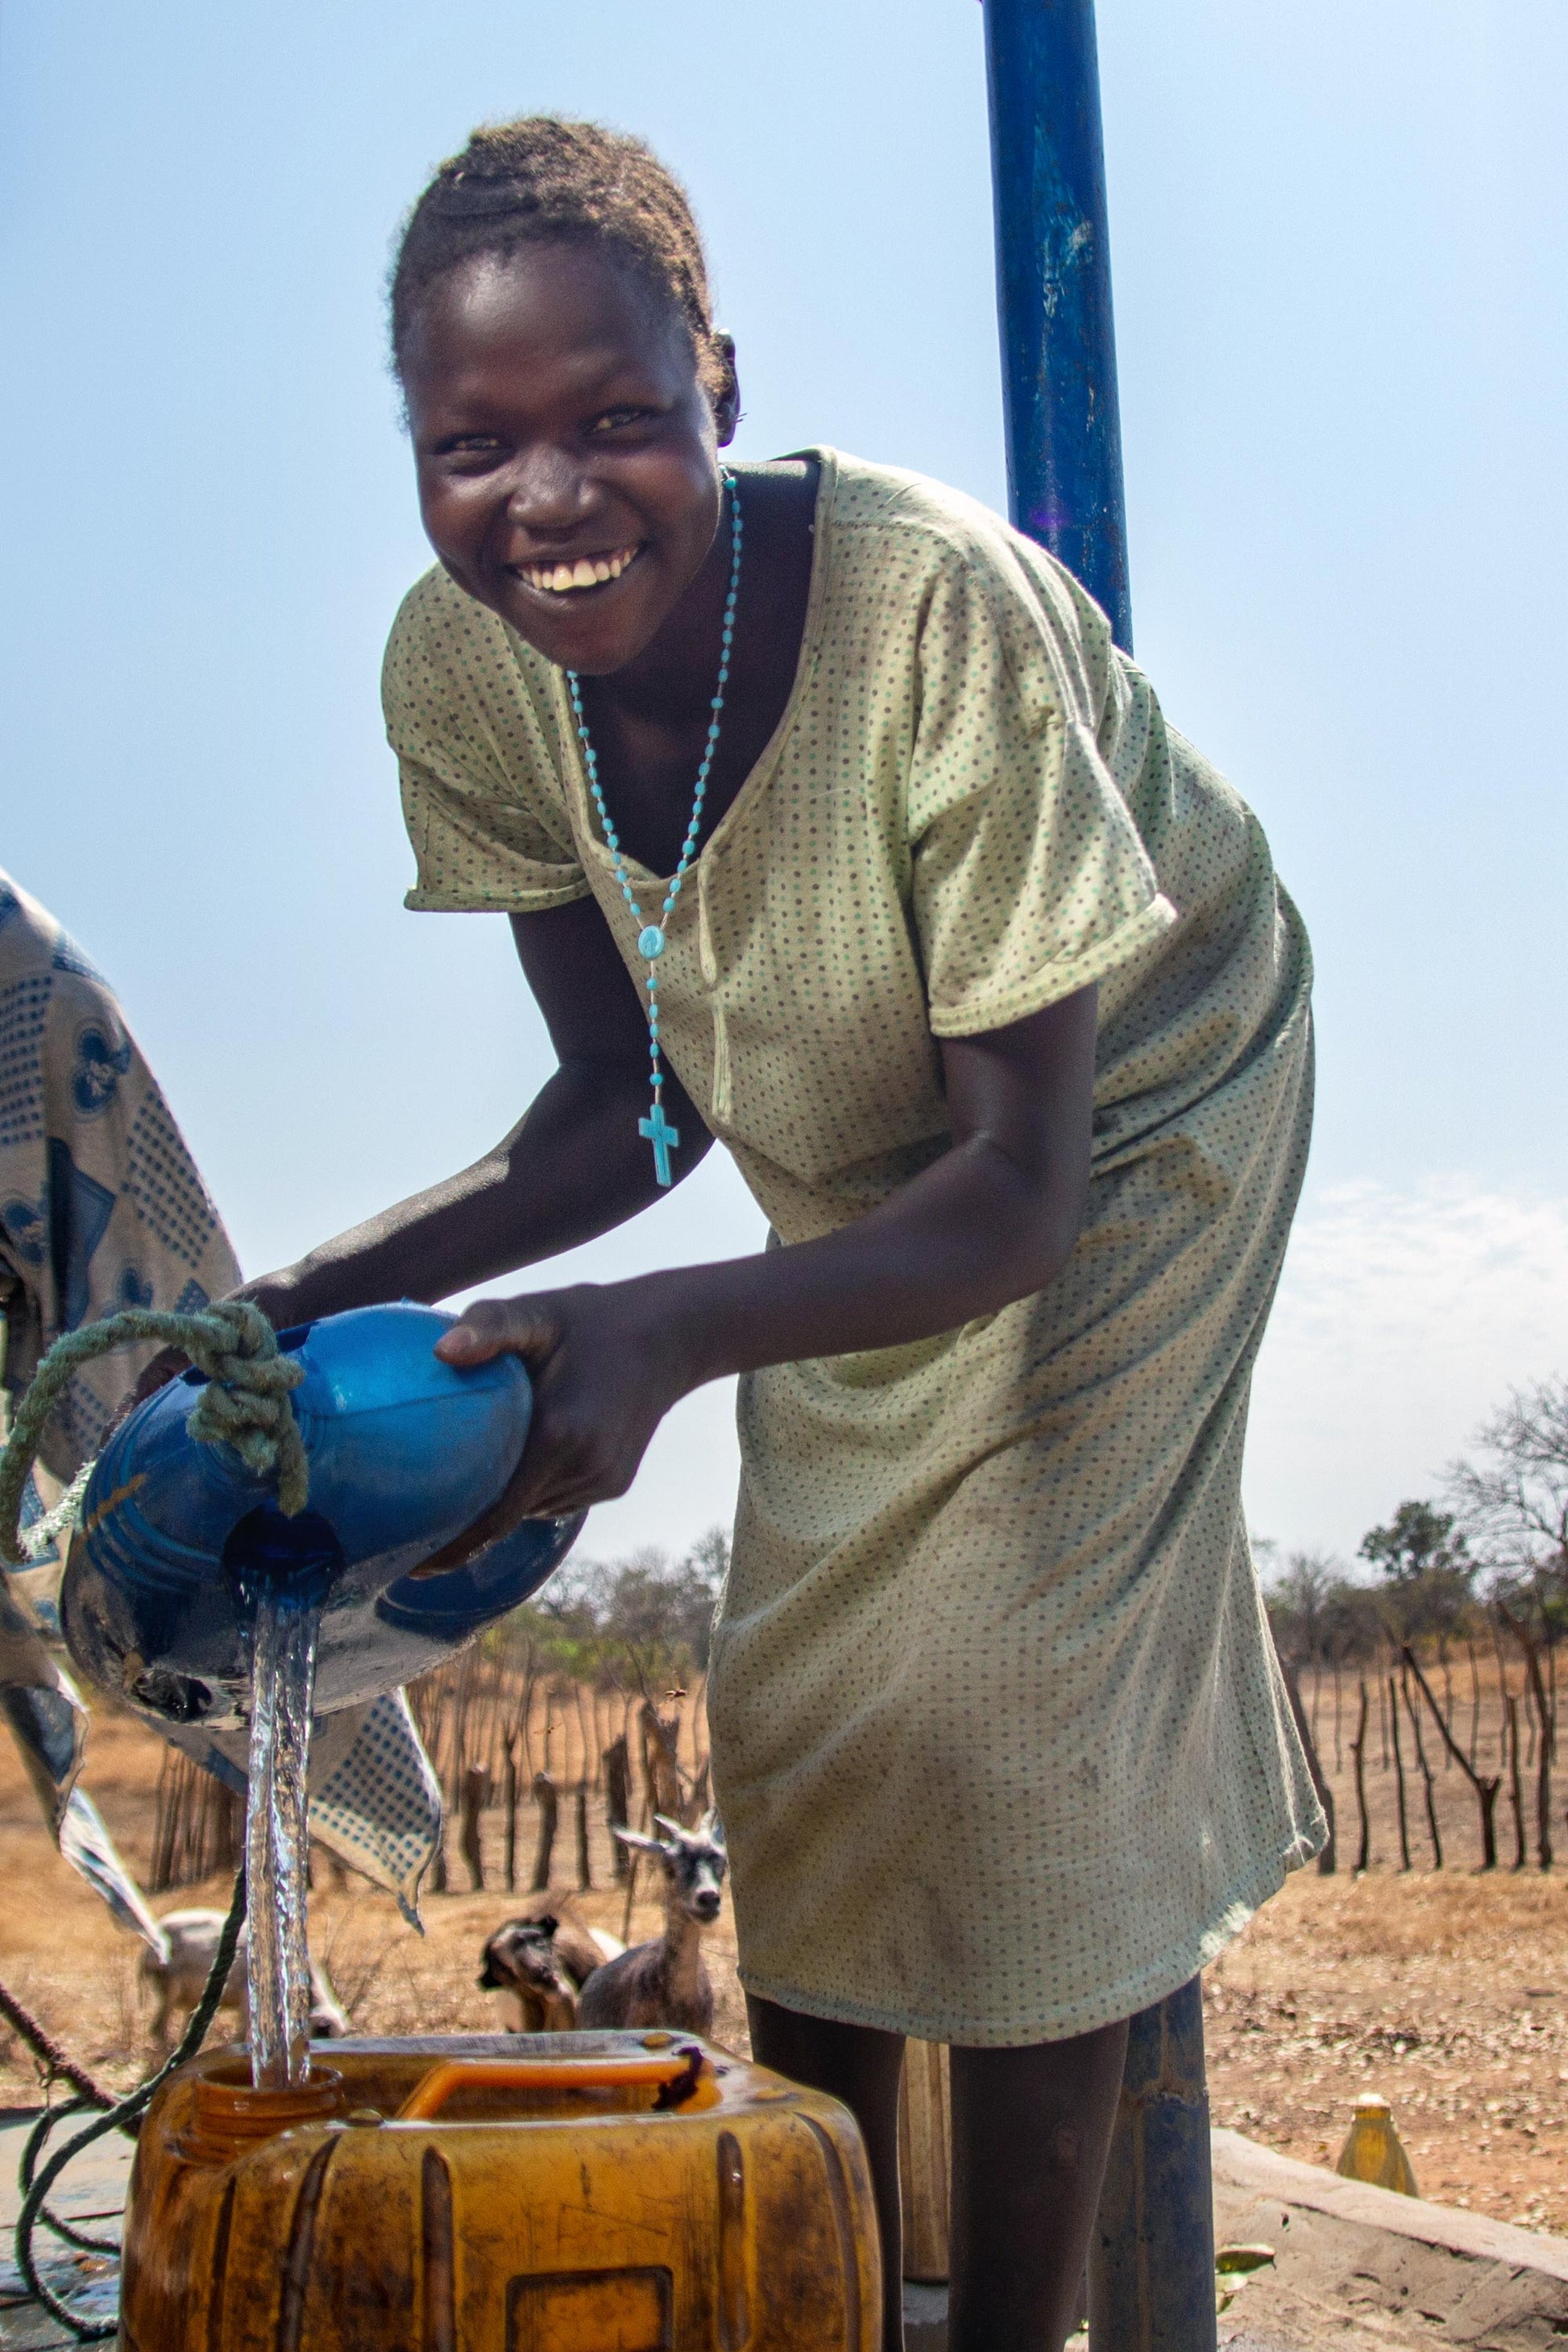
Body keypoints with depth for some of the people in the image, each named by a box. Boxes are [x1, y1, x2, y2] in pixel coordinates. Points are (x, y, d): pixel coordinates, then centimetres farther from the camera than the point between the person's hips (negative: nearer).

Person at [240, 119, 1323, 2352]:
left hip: (1138, 1108, -5)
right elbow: (622, 1103, -12)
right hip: (847, 1162, 5)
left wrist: (663, 1334, -49)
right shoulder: (461, 668, -21)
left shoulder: (940, 607, -37)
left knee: (1011, 1691, -10)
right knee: (794, 1705, 7)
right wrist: (330, 1295, -27)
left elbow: (1028, 1182, -33)